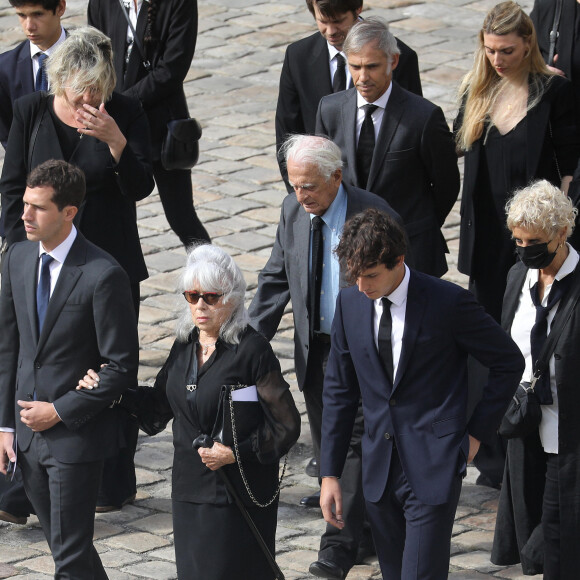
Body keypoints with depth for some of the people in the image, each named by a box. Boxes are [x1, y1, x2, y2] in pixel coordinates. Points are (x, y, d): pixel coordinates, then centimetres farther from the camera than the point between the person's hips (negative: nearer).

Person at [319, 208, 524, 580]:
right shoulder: (350, 303, 3)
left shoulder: (448, 302, -11)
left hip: (434, 469, -5)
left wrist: (477, 433, -1)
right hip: (380, 470, 5)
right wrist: (330, 474, 9)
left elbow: (509, 362, 1)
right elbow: (339, 391, 12)